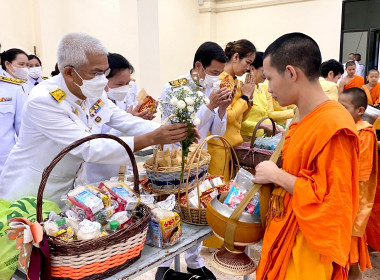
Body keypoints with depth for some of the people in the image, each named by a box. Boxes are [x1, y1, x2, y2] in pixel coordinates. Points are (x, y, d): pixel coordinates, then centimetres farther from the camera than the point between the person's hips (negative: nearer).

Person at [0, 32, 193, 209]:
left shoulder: (95, 94, -5)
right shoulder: (43, 101, -27)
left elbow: (128, 123, -2)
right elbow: (88, 148, -32)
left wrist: (170, 131, -20)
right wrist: (151, 139, -35)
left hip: (71, 188, 6)